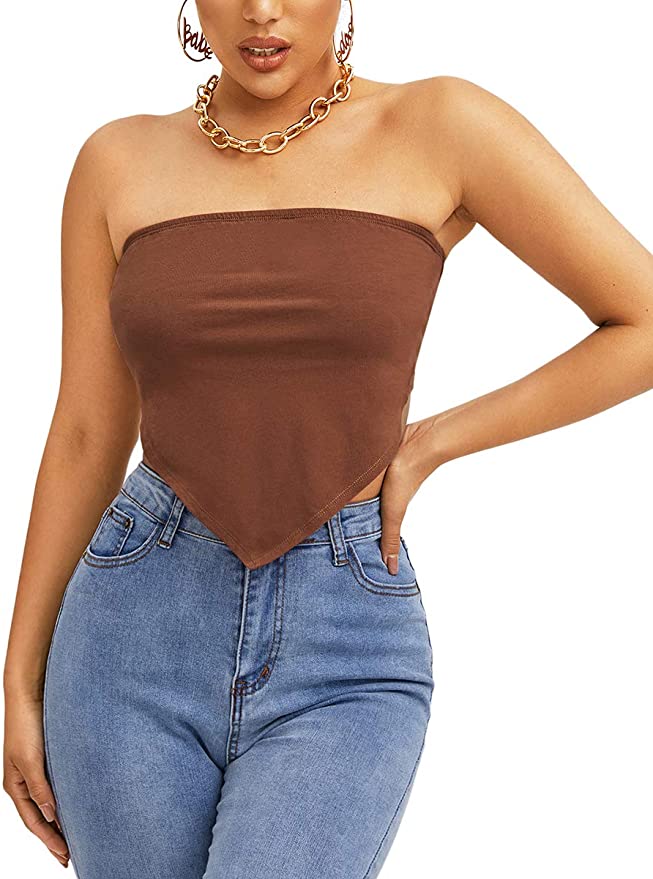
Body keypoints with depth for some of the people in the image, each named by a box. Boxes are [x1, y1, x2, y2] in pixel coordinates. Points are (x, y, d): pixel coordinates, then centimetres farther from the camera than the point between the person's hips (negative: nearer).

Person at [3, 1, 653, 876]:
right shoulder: (121, 162, 4)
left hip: (345, 656, -2)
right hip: (139, 640, 3)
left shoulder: (441, 125, -3)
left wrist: (429, 446, -2)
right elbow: (85, 437, 7)